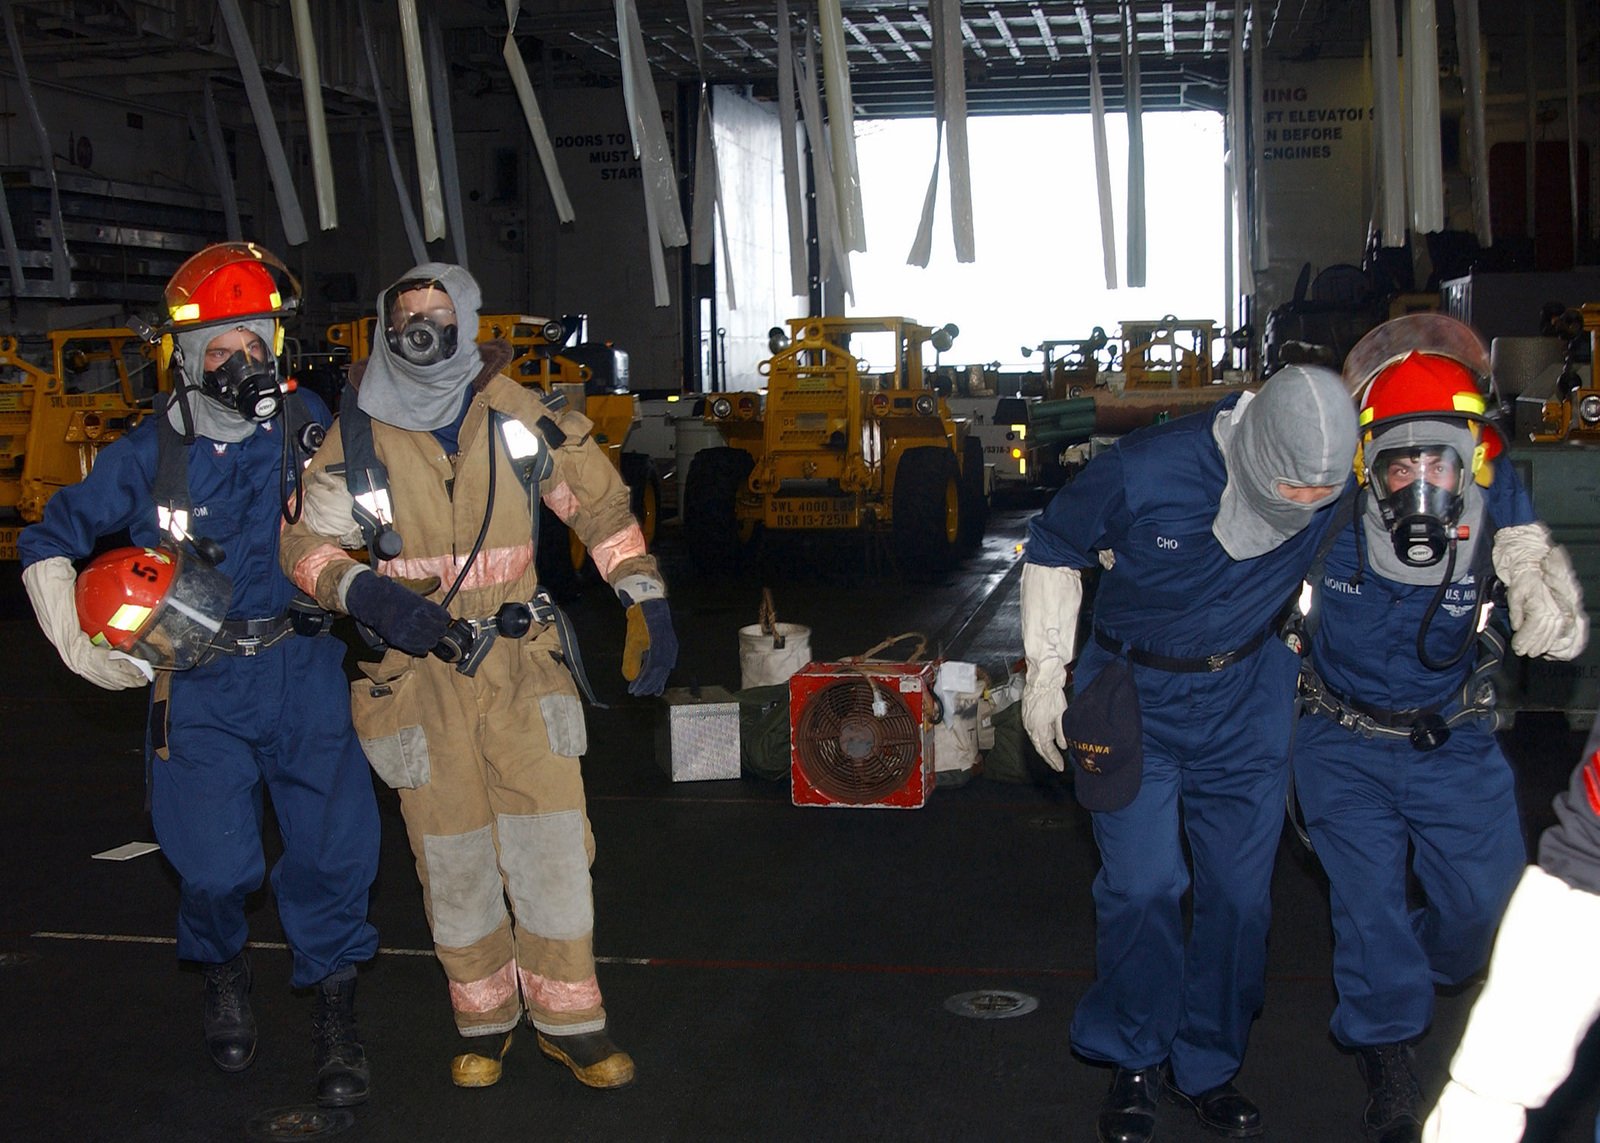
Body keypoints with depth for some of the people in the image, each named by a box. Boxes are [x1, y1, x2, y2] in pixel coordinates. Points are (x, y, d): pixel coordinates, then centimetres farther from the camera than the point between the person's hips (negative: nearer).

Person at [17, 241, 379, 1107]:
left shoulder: (307, 425, -1)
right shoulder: (149, 453, -3)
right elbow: (48, 542, 8)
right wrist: (79, 644, -1)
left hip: (301, 670, 1)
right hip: (198, 683, 0)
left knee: (333, 848, -4)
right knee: (215, 864, -3)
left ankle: (334, 1016, 17)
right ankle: (223, 978, 31)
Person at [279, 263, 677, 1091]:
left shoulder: (520, 417, 0)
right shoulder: (357, 434, -3)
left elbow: (599, 503, 8)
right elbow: (306, 542, 1)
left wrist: (645, 602, 1)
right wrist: (364, 592, -20)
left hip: (521, 659, 1)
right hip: (418, 673, 0)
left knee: (551, 841, -2)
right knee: (452, 853, 7)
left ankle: (567, 1019, 16)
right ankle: (483, 1018, 27)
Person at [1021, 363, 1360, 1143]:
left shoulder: (1345, 479, -18)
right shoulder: (1144, 473, -27)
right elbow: (1052, 551, -9)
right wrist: (1046, 671, -5)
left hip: (1248, 694, 3)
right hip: (1136, 693, -2)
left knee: (1239, 891, 5)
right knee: (1142, 888, -5)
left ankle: (1206, 1065, 26)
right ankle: (1134, 1061, 18)